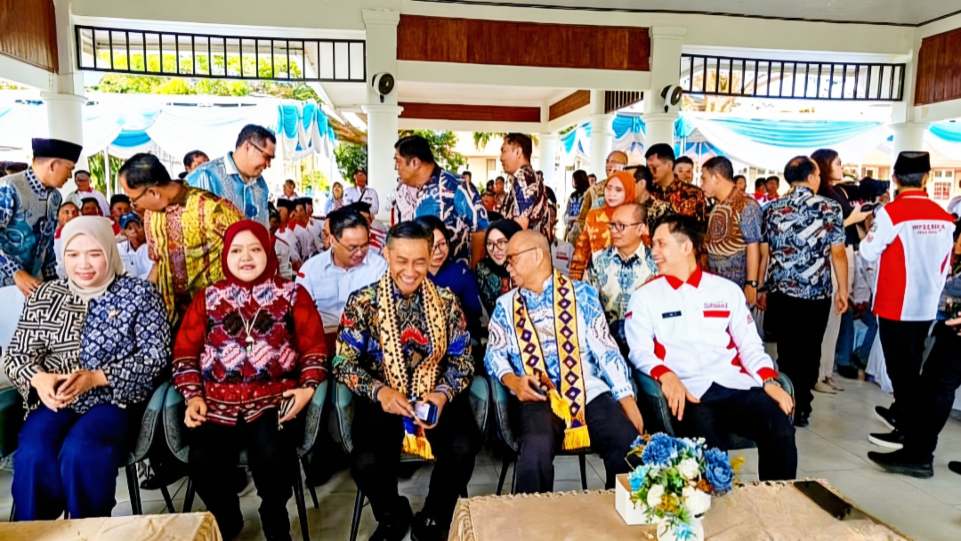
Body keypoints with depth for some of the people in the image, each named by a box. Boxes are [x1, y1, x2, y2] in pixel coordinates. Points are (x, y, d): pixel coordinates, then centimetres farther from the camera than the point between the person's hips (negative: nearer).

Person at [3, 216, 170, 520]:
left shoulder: (139, 293, 0)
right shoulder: (44, 296, 11)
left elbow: (155, 355, -6)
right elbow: (16, 355, 11)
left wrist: (95, 378, -19)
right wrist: (38, 379, -13)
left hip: (114, 400, -3)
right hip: (53, 400, 3)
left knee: (79, 454, -29)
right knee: (32, 457, -25)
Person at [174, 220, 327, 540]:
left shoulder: (292, 294, 10)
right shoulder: (208, 297, 15)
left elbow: (314, 348, 6)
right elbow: (184, 351, 13)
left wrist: (308, 388, -8)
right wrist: (192, 396, 0)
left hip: (275, 399, -2)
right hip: (217, 403, 2)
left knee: (270, 456, -29)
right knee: (202, 463, -22)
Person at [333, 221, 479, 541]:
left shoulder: (446, 301, 2)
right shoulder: (362, 302, -3)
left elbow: (462, 359, 4)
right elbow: (343, 362, -3)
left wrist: (443, 393, -16)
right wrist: (380, 391, -20)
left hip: (436, 397, 1)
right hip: (382, 400, -1)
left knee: (462, 448, -26)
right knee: (366, 462, -26)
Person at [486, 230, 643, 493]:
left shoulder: (581, 293, 11)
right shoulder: (506, 305, 15)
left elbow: (605, 348, 6)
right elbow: (495, 354, 9)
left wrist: (627, 400, -3)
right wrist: (512, 380, -13)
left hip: (589, 392, 1)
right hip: (538, 398, 0)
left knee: (628, 442, -22)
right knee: (536, 450, -31)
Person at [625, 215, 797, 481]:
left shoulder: (727, 290, 18)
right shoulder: (645, 296, 11)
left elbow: (750, 344, 16)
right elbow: (640, 350, 1)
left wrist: (770, 381, -3)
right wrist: (666, 375, -20)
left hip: (735, 384, 3)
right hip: (689, 392, -2)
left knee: (781, 432, -24)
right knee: (708, 449, -31)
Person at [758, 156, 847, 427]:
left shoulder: (772, 208, 2)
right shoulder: (830, 208, -3)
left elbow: (763, 253, 4)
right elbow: (838, 254, -4)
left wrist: (760, 288, 12)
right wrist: (842, 289, 5)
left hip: (781, 293, 2)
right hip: (817, 294, -1)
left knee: (787, 352, 11)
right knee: (809, 352, 10)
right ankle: (801, 408, 17)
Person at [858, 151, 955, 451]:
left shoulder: (891, 212, -16)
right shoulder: (944, 216, 1)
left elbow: (869, 252, -9)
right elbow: (946, 265, 9)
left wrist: (870, 231, 9)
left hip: (896, 304, -6)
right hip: (926, 305, 6)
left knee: (900, 367, 3)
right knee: (911, 365, 20)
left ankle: (908, 431, 10)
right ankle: (902, 412, 36)